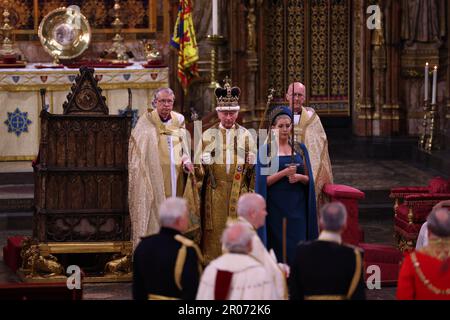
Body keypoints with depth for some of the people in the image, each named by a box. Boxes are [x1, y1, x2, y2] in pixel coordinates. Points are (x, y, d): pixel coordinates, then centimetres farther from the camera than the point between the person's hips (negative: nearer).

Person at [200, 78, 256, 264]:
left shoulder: (245, 135, 10)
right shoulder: (208, 135, 8)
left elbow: (254, 165, 11)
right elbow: (198, 166, 8)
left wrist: (252, 163, -10)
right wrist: (204, 162, -13)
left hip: (239, 191, 1)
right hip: (215, 192, 0)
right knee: (216, 232, -2)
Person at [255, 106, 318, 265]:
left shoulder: (300, 149, 10)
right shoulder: (266, 150, 1)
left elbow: (309, 179, 9)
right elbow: (263, 181, -6)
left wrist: (299, 177, -13)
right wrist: (284, 172, -19)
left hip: (297, 206, 2)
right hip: (276, 207, -2)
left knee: (297, 246, -3)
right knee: (278, 247, -5)